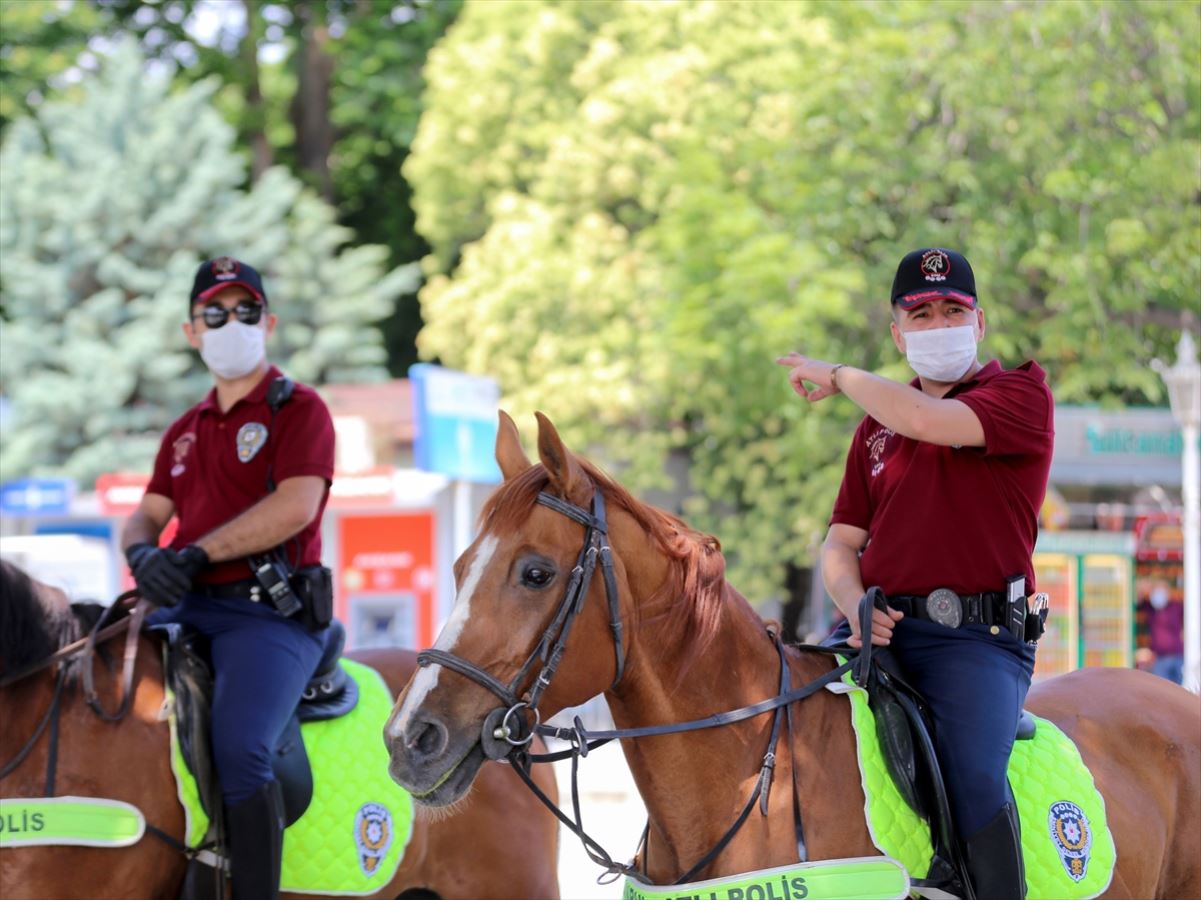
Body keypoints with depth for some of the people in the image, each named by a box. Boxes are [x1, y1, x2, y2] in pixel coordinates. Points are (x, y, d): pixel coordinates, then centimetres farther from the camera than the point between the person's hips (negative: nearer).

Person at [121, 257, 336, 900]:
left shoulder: (299, 410, 1)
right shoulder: (185, 431, 23)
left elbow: (295, 507, -13)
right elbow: (146, 516, 18)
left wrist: (196, 553, -16)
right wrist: (143, 555, -8)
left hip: (270, 611, -7)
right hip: (188, 609, 7)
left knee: (239, 748, -31)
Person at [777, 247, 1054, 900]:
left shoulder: (1021, 392, 5)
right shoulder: (877, 425, 22)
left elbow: (927, 420, -14)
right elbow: (841, 542, 20)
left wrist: (837, 376, 3)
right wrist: (854, 604, -4)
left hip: (977, 633, -5)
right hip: (886, 630, 5)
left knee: (974, 776, -30)